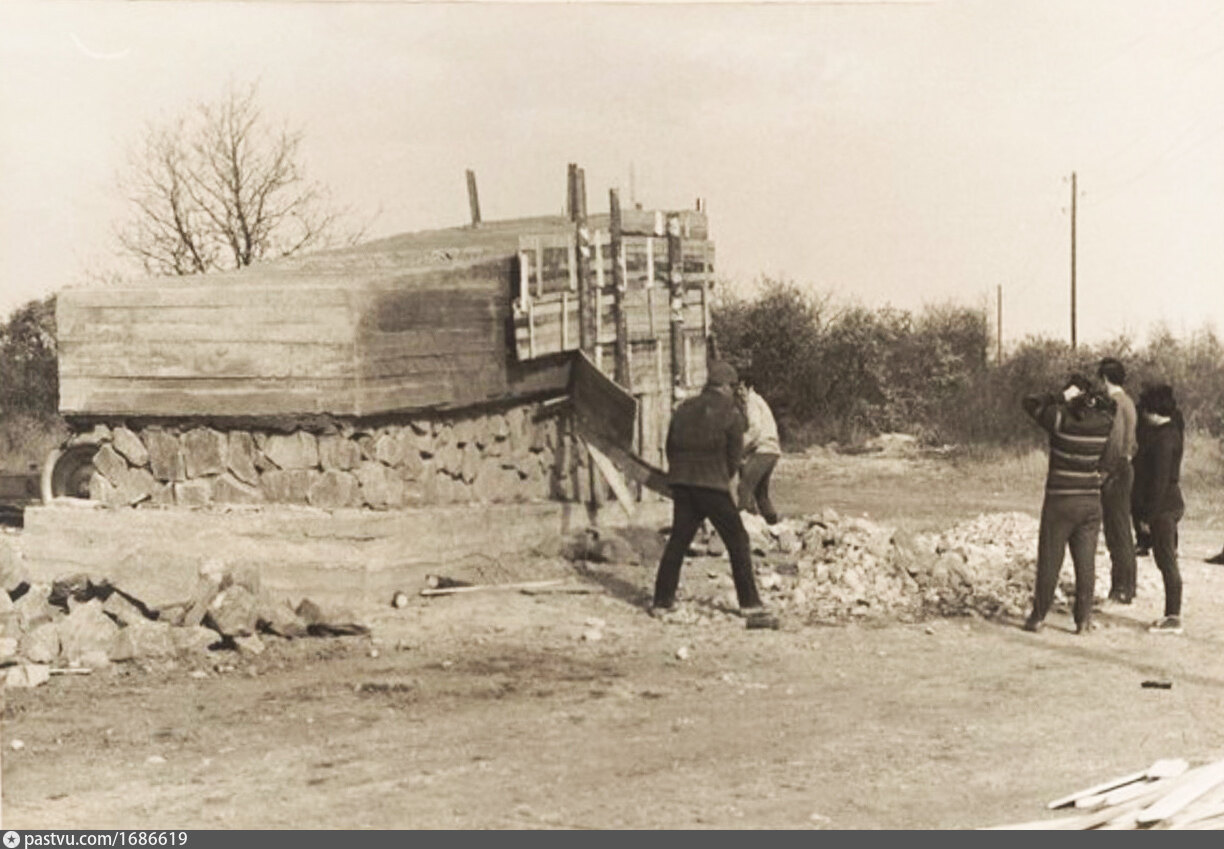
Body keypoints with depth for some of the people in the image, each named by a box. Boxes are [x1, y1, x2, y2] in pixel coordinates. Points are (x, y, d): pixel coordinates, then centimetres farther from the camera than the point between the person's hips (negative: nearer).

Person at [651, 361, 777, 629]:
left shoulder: (684, 409, 13)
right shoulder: (730, 413, -3)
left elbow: (670, 447, 15)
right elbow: (735, 455, -2)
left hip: (681, 484, 6)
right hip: (713, 485, -6)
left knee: (677, 541, 16)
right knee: (738, 542, -2)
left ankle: (662, 601, 19)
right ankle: (751, 607, -7)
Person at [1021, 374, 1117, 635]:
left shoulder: (1061, 420, -15)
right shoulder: (1104, 423, -3)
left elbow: (1031, 402, -3)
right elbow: (1109, 406, 20)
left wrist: (1063, 397, -8)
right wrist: (1092, 397, 2)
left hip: (1060, 501, -3)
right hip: (1091, 501, 3)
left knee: (1049, 561, 6)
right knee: (1085, 563, 8)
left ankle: (1038, 617, 12)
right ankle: (1083, 619, 10)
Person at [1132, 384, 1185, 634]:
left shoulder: (1163, 439, -20)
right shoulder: (1173, 429, 10)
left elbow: (1159, 481, -21)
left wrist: (1149, 515, -18)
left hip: (1162, 508, -10)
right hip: (1171, 504, 10)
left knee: (1167, 562, -4)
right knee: (1168, 561, 15)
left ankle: (1173, 618, 2)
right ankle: (1172, 614, 22)